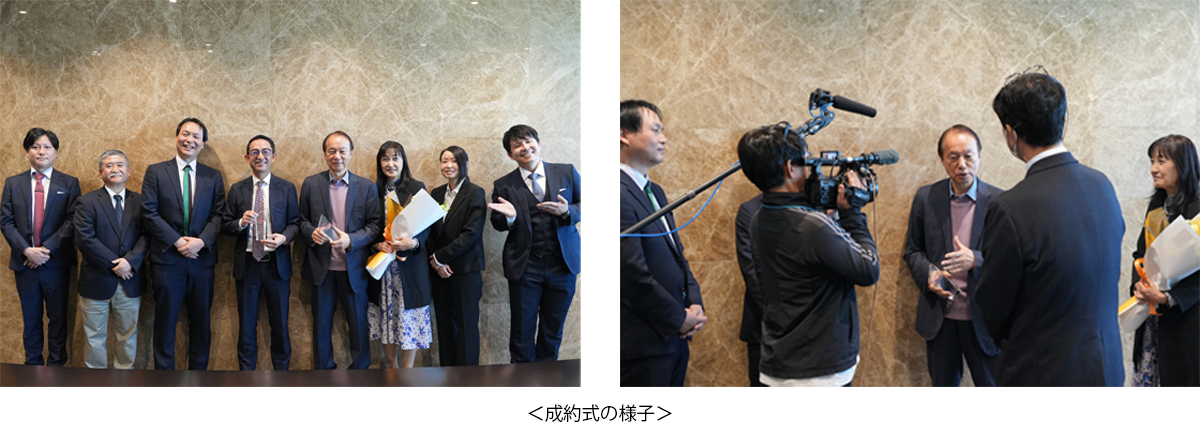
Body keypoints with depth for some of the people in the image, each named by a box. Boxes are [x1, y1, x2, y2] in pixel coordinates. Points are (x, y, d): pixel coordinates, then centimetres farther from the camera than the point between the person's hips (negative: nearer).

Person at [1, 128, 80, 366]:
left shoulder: (69, 184, 1)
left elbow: (72, 221, -7)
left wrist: (47, 249, -16)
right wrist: (26, 250, -13)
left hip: (56, 263, -1)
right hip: (24, 263, 2)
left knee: (58, 319, 7)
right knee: (31, 320, 11)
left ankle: (56, 366, 17)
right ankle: (32, 366, 21)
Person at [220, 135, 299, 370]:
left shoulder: (287, 188, 3)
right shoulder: (237, 190, 5)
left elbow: (294, 222, 3)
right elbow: (225, 226, 5)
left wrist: (284, 237, -17)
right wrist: (241, 222, -16)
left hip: (277, 264, -1)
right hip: (247, 265, 1)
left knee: (280, 325, 7)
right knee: (246, 326, 8)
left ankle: (281, 370, 19)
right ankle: (246, 371, 19)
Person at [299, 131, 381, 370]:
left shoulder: (367, 187, 2)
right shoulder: (311, 184, 4)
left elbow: (375, 225, -2)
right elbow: (302, 220, 7)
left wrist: (350, 240, -18)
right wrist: (312, 232, -15)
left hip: (353, 268, -1)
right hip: (322, 268, 1)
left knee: (358, 324, 4)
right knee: (322, 325, 10)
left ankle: (360, 370, 19)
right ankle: (323, 370, 23)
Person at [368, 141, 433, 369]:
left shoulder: (417, 188, 2)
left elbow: (425, 225, -2)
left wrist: (413, 242, -22)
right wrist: (378, 244, -13)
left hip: (409, 264, -2)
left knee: (409, 320, -1)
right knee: (386, 318, 6)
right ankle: (392, 367, 20)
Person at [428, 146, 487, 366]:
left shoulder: (475, 193, -5)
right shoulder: (436, 194, 12)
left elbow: (471, 234, -13)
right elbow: (431, 232, 10)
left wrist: (439, 257, -12)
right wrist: (436, 263, -5)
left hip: (466, 269, -5)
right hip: (440, 270, 5)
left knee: (466, 325, 0)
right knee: (445, 325, 8)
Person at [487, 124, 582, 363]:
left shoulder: (567, 172, 2)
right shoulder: (504, 186, 0)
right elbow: (498, 225, 6)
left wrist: (567, 212, -15)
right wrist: (508, 216, -17)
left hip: (563, 263, 1)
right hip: (525, 268, -1)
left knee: (553, 331, 12)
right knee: (522, 332, 4)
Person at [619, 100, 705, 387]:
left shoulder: (655, 192, 16)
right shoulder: (621, 194, -17)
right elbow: (634, 274, -21)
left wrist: (694, 304, 4)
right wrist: (680, 319, -11)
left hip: (674, 338, 9)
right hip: (643, 343, -9)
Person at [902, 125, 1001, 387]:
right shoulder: (925, 198, 1)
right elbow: (912, 250, 8)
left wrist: (975, 260, -24)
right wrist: (927, 275, -12)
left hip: (982, 317, -2)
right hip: (939, 317, 2)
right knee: (943, 388, 16)